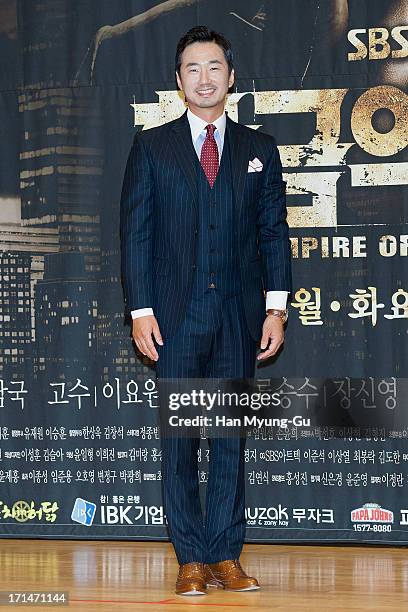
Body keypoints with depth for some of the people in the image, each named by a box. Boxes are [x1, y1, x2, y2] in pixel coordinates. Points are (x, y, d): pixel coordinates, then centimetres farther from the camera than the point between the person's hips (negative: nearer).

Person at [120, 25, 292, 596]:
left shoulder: (260, 149, 11)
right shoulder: (151, 146, 7)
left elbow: (275, 231, 9)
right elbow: (134, 231, 3)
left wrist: (276, 307, 0)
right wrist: (140, 309, -5)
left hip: (239, 314, 1)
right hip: (176, 314, -1)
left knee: (232, 436, 3)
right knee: (178, 437, 0)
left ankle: (225, 556, 9)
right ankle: (192, 560, 6)